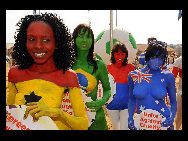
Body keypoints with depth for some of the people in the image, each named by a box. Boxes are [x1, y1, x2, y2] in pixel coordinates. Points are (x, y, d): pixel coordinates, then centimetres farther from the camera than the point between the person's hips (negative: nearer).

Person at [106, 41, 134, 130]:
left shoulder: (130, 67, -3)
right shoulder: (108, 68, -1)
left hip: (126, 104, -1)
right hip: (112, 105, 2)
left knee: (124, 128, -2)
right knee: (115, 128, 16)